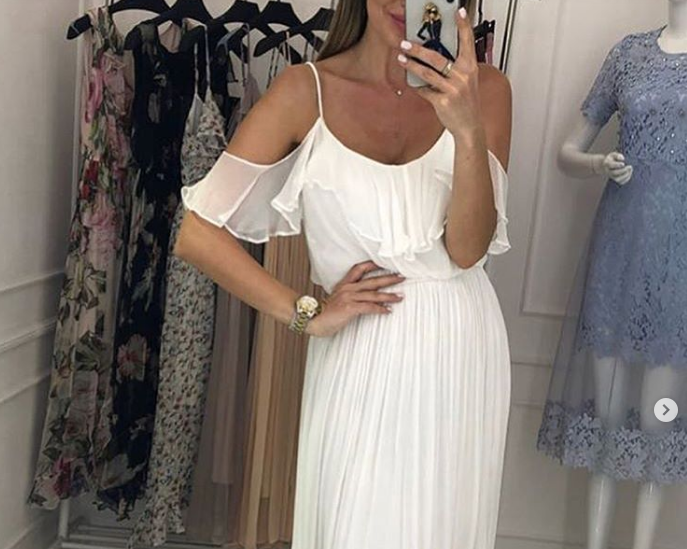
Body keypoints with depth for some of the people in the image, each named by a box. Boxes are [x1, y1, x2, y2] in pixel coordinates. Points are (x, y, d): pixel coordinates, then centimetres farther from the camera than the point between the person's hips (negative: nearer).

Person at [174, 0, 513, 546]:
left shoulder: (483, 89, -2)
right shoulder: (306, 90, -7)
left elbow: (468, 248, -11)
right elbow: (197, 233, -8)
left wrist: (468, 128, -24)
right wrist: (307, 314, -9)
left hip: (460, 352, 3)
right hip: (356, 362, -2)